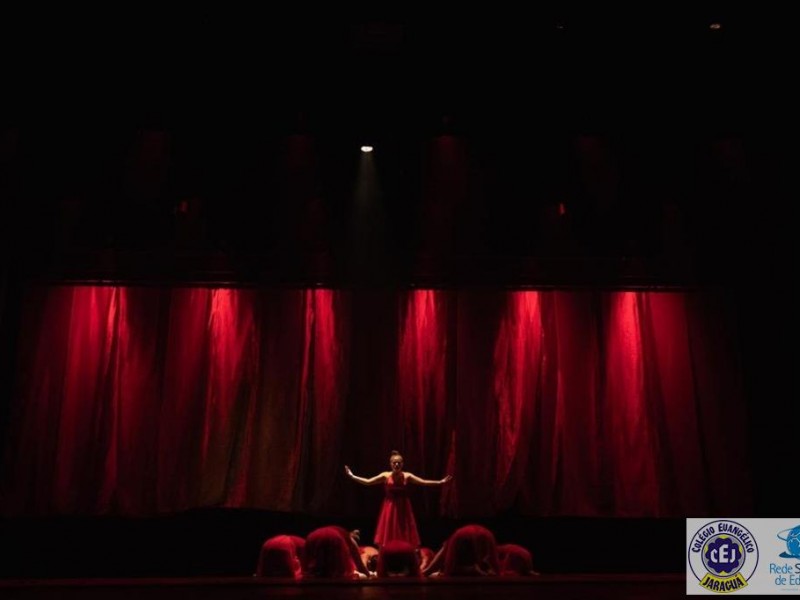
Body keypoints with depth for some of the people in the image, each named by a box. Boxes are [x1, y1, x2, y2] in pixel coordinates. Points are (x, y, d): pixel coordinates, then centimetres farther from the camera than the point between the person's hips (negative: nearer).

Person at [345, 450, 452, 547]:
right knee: (388, 537, 2)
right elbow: (367, 482, -2)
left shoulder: (407, 476, -3)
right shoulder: (385, 476, -4)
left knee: (405, 537, 3)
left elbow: (424, 482, -4)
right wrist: (352, 476, -8)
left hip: (403, 509, 0)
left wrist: (440, 482, -12)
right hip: (390, 509, 0)